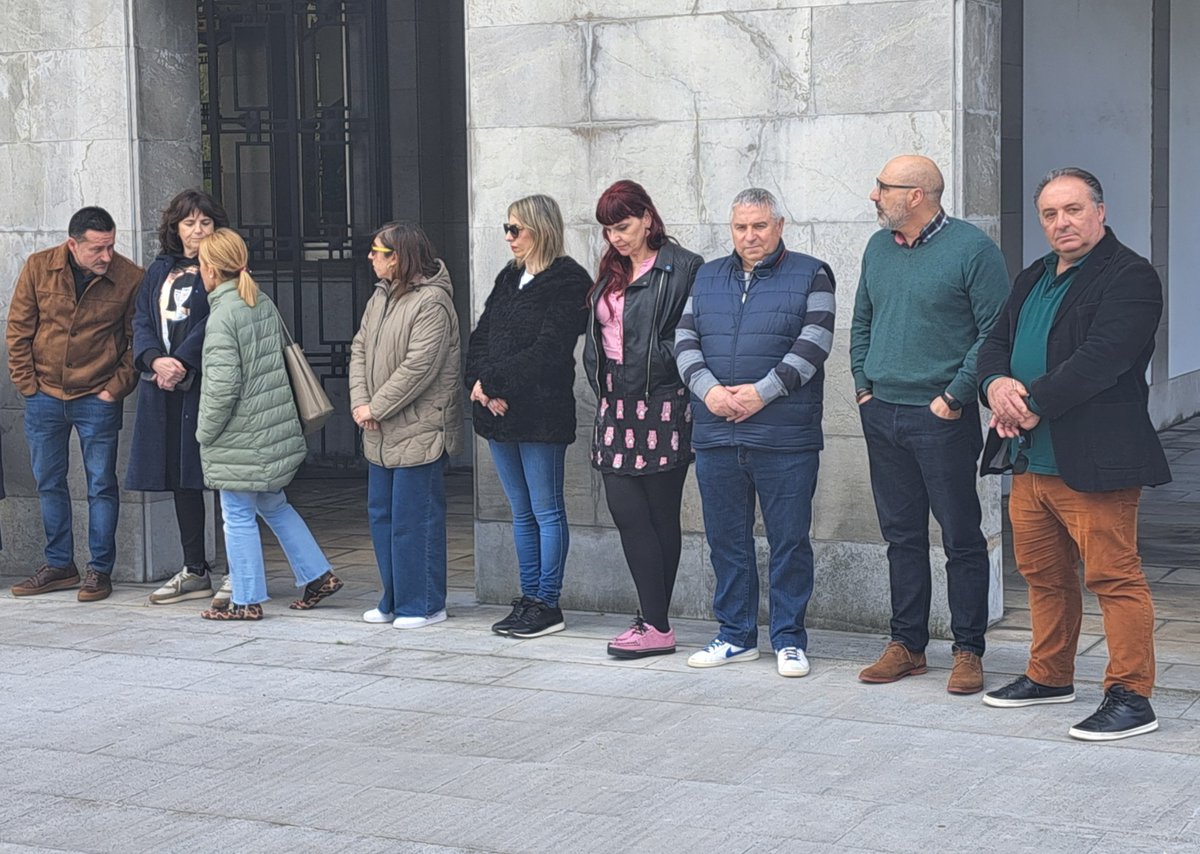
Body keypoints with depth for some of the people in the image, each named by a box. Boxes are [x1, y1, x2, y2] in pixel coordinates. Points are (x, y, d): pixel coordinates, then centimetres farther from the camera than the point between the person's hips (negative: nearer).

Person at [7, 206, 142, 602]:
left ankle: (99, 570, 11)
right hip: (44, 395, 3)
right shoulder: (38, 267, -5)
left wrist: (116, 388, -6)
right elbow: (19, 328, 2)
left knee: (101, 485, 2)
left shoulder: (130, 278, -10)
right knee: (49, 484, 10)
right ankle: (59, 564, 22)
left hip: (97, 400, -2)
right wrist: (26, 383, -1)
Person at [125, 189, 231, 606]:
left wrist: (182, 362, -19)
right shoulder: (160, 270, 16)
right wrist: (155, 359, -9)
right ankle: (195, 572, 19)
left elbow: (214, 322, -12)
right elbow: (142, 320, 9)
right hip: (163, 384, 6)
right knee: (179, 476, 10)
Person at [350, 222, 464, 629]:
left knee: (414, 519, -4)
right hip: (380, 434, 9)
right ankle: (394, 600, 23)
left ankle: (423, 603, 6)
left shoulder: (432, 302, -15)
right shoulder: (380, 298, 13)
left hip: (419, 432, -9)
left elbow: (419, 367, -21)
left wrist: (376, 407, -16)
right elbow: (360, 348, 11)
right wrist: (359, 401, -4)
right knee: (382, 515, 13)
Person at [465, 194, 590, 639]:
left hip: (540, 414, -8)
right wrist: (479, 385, -6)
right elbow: (479, 339, 12)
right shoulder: (509, 278, 16)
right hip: (499, 414, 8)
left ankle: (547, 603, 5)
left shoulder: (567, 283, -8)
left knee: (546, 511, 0)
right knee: (522, 513, 12)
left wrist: (491, 380, -15)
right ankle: (529, 599, 18)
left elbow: (546, 353, -17)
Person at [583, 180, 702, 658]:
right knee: (625, 511, 2)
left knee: (659, 515, -2)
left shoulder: (682, 268, -6)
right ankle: (653, 618, 7)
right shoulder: (611, 273, 17)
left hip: (661, 403, -7)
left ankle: (656, 626, 1)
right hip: (616, 403, 7)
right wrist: (603, 390, 14)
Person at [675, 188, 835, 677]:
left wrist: (762, 393, -15)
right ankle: (736, 636, 20)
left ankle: (790, 640, 10)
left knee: (789, 541, 1)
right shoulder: (706, 279, 16)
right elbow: (685, 340, 9)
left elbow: (813, 344, -7)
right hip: (715, 436, 4)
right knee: (726, 540, 9)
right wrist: (708, 390, -9)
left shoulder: (810, 277, 3)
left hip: (785, 439, -4)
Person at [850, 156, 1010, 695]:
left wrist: (956, 395, -14)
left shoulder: (972, 249, -9)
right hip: (882, 415, 6)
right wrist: (863, 383, 11)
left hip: (941, 417, -6)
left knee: (961, 538, 0)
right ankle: (906, 645, 20)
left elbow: (996, 331, -12)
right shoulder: (878, 247, 12)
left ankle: (968, 651, 8)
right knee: (901, 535, 12)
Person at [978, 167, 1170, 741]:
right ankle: (1050, 676, 32)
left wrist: (1032, 404, -19)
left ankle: (1130, 697, 0)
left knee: (1114, 577, -5)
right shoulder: (1032, 280, 19)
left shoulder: (1130, 277, -9)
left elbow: (1102, 356, -20)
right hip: (1029, 460, 9)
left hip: (1093, 462, -9)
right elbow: (996, 343, 17)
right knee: (1043, 574, 18)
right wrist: (997, 384, -6)